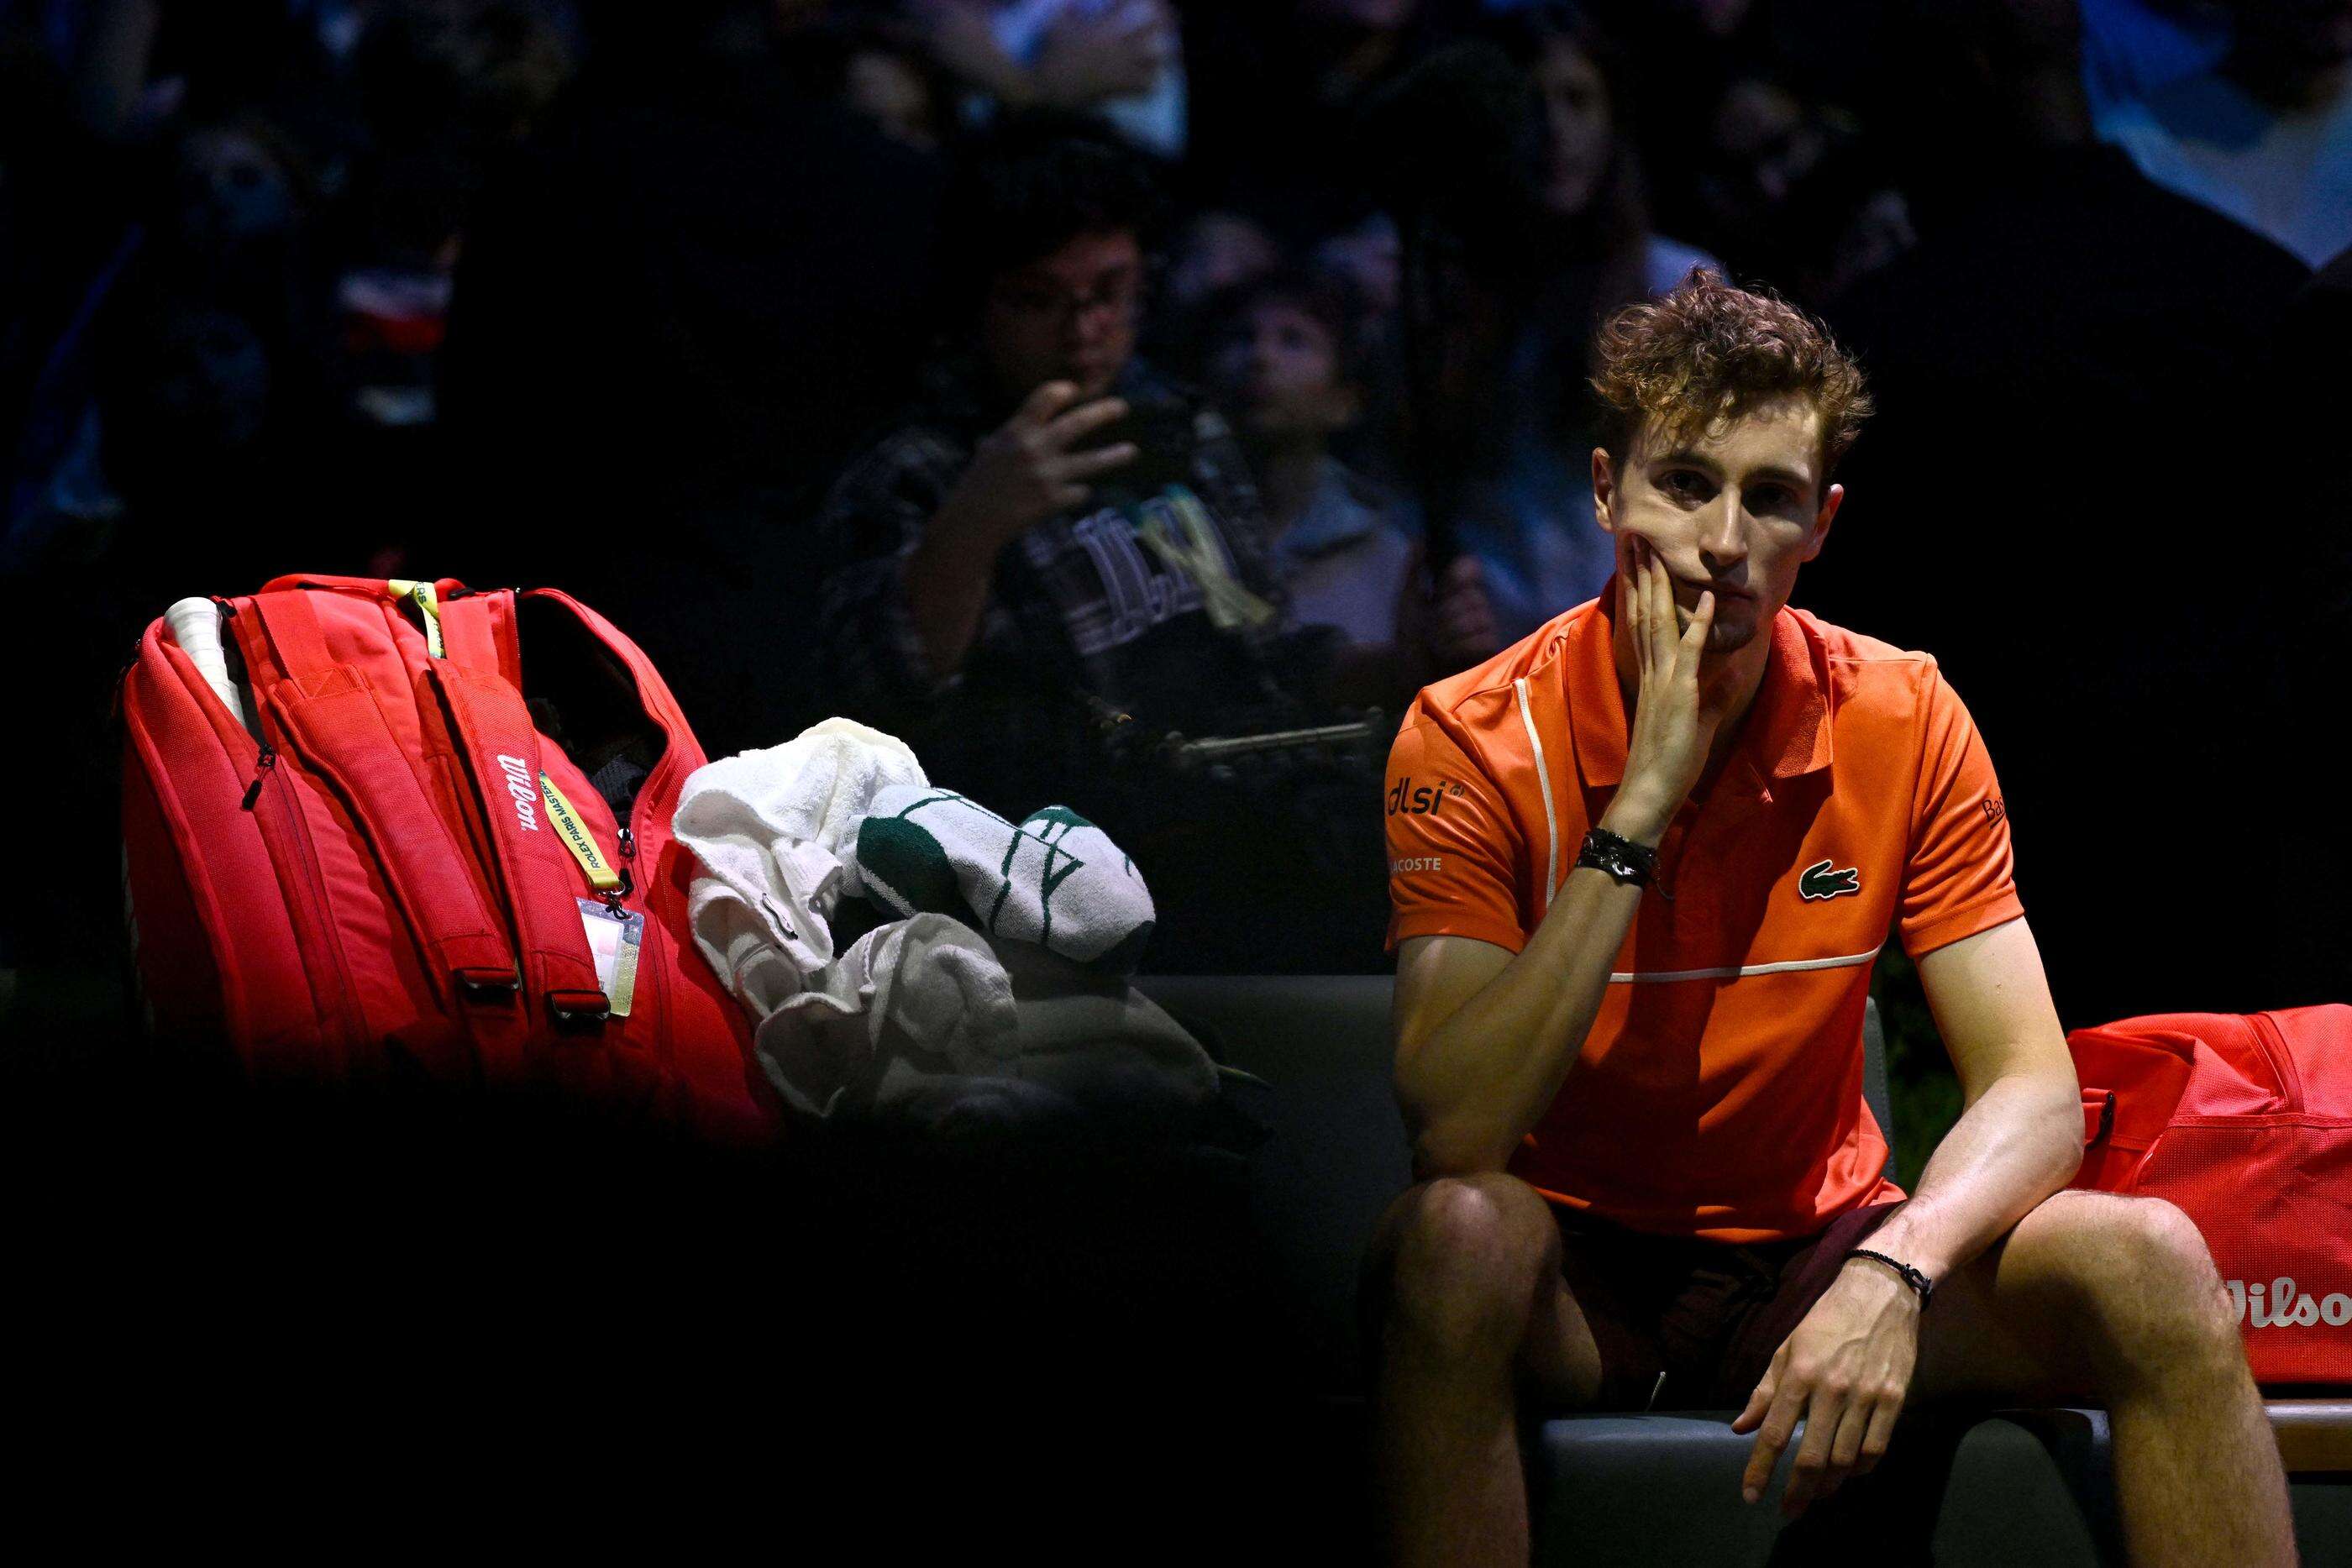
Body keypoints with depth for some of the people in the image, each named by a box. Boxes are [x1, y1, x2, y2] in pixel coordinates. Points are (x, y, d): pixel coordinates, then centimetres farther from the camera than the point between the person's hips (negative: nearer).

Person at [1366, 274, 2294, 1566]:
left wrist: (1894, 1274, -33)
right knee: (1455, 1236, -37)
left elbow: (2031, 1093, -10)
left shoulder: (1900, 722, -4)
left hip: (1815, 1253, 3)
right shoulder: (1473, 740, -12)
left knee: (2148, 1268, -24)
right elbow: (1453, 1134, -25)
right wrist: (1644, 804, -28)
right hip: (1582, 1283, -2)